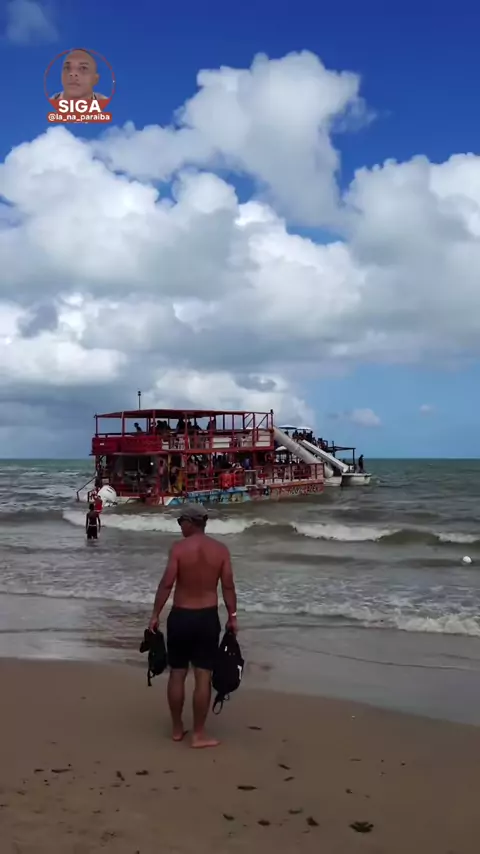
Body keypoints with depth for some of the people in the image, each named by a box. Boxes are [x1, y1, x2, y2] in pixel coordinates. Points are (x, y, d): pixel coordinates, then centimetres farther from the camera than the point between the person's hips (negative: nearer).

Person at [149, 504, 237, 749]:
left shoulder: (179, 548, -10)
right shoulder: (220, 549, -3)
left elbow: (166, 584, -11)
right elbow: (228, 586, -1)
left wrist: (155, 615, -4)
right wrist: (232, 616, 9)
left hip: (180, 616, -1)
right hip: (208, 618, 1)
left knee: (177, 674, 12)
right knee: (203, 677, 4)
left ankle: (177, 729, 22)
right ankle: (198, 734, 8)